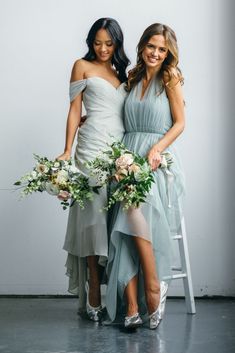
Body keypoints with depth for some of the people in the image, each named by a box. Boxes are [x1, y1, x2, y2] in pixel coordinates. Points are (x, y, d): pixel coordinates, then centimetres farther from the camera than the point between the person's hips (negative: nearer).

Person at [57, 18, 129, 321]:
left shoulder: (123, 72, 22)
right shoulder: (83, 67, 9)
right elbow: (75, 110, 5)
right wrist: (67, 151, -3)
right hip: (94, 145, -4)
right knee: (94, 213, -9)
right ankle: (94, 297, -8)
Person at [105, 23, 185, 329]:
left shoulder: (170, 78, 4)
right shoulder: (133, 78, 18)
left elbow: (180, 123, 0)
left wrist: (156, 149, -14)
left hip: (158, 160, -4)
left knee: (138, 213, -29)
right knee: (127, 222, -17)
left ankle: (154, 289, -16)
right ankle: (132, 306, -19)